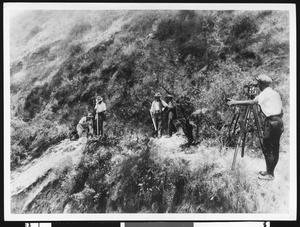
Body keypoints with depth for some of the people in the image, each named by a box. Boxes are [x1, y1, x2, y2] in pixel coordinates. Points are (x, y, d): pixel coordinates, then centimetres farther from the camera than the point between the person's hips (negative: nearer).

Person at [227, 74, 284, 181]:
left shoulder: (265, 93, -10)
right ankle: (269, 171, 21)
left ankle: (270, 174, -1)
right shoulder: (275, 93, 17)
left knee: (267, 148, -4)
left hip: (272, 122, -9)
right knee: (274, 149, 13)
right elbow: (281, 111, 18)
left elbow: (252, 102, -20)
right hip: (279, 122, 9)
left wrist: (236, 102, -16)